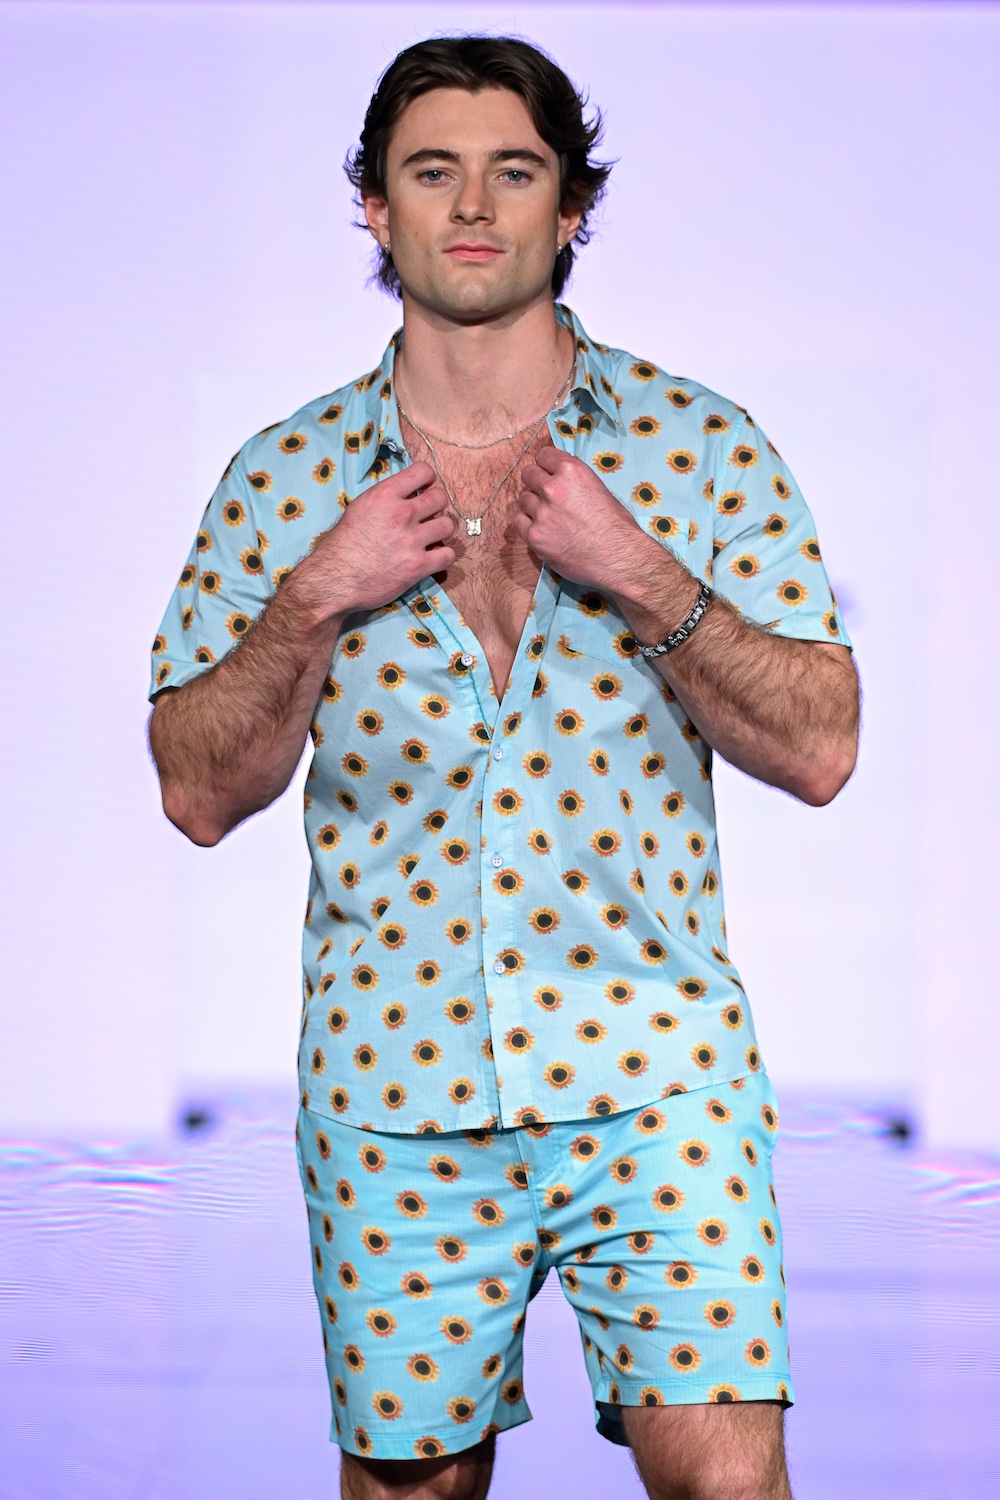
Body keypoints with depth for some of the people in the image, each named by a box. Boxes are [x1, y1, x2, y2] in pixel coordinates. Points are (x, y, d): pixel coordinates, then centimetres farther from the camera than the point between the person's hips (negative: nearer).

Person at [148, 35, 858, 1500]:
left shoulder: (700, 442, 2)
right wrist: (316, 601, -11)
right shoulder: (283, 478, 5)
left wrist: (641, 578, -15)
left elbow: (820, 750, -3)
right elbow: (200, 792, 3)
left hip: (654, 1072, -1)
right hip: (391, 1092, 2)